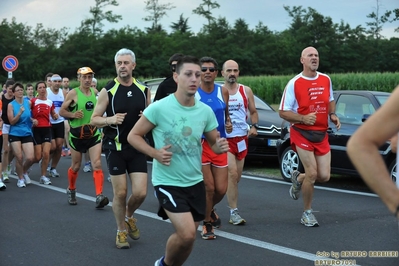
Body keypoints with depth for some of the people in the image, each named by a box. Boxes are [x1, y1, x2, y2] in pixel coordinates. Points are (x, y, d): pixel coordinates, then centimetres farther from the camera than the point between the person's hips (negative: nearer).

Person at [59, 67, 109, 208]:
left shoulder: (95, 92, 4)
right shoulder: (73, 93, -8)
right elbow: (61, 111, -5)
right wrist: (73, 115, -22)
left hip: (94, 134, 2)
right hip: (77, 135, -2)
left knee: (97, 164, -13)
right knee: (76, 166, 11)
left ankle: (99, 196, -19)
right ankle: (71, 190, 37)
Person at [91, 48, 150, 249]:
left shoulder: (144, 90, 3)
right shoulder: (108, 91, -6)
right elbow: (94, 120, -3)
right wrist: (110, 120, -22)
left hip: (137, 147, 3)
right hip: (115, 147, -3)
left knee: (140, 192, -2)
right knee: (120, 193, 1)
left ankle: (129, 217, 30)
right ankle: (121, 231, 22)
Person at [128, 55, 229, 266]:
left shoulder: (206, 111, -2)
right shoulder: (159, 108, -15)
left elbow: (214, 143, 10)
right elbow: (133, 136, -7)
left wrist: (220, 146, -14)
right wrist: (155, 153, -23)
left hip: (195, 182, 5)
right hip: (168, 182, -5)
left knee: (187, 236, 12)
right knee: (187, 234, -18)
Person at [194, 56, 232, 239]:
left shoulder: (223, 92, 4)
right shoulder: (192, 93, -7)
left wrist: (228, 124, 1)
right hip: (200, 144, -4)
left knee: (221, 189, 3)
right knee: (209, 187, -5)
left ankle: (209, 210, 37)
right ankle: (207, 224, 16)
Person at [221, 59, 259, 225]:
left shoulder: (246, 91, 7)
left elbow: (253, 112, 15)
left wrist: (254, 126, -3)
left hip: (241, 138, 4)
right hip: (224, 139, -4)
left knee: (236, 177, 11)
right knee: (232, 173, -17)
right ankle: (233, 212, -12)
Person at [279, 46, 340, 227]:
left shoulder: (326, 80, 7)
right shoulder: (294, 84, -8)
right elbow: (283, 112, -7)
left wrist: (332, 114, 2)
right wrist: (303, 118, -22)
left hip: (322, 134, 5)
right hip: (302, 133, -5)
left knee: (324, 176, 0)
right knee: (312, 173, -11)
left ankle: (298, 179, 33)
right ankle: (307, 213, 9)